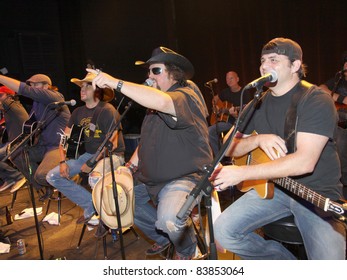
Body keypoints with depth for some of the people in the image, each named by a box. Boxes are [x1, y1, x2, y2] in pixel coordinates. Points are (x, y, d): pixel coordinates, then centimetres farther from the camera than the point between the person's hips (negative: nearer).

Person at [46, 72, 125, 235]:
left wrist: (92, 163, -23)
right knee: (53, 177, -4)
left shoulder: (107, 110, -14)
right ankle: (91, 204, 2)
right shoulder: (79, 112, 8)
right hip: (89, 154, 8)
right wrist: (63, 161, -3)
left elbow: (112, 143, -19)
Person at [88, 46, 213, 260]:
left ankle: (186, 251, 7)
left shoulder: (186, 96, -15)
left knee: (168, 219, -32)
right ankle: (162, 238, 28)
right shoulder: (153, 101, 15)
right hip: (152, 178, 10)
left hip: (186, 177, -9)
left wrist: (116, 83, -33)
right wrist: (131, 166, 7)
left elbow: (161, 101, -39)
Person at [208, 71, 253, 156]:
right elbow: (215, 98, 31)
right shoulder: (226, 92, 12)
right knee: (209, 131, -17)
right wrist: (215, 107, 10)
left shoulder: (245, 92, -5)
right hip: (227, 121, 6)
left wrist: (236, 115, -30)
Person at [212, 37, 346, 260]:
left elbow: (305, 162, -25)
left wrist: (242, 172, -29)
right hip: (272, 186, 5)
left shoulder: (317, 100, -12)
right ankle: (288, 264, 9)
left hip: (317, 192, -5)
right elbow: (228, 147, 8)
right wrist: (258, 139, -14)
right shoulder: (258, 104, 7)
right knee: (224, 231, -13)